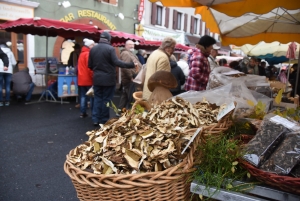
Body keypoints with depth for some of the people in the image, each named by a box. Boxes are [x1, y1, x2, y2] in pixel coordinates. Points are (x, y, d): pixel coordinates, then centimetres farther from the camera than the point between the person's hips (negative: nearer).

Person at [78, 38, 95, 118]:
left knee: (83, 96, 9)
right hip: (88, 79, -8)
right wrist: (93, 77, -16)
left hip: (81, 79, 8)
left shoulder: (81, 54, 16)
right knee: (92, 96, -1)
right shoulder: (88, 53, -12)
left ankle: (82, 113, 10)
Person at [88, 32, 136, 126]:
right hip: (108, 78, -4)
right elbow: (116, 62, -21)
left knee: (97, 98, 12)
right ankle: (104, 120, 10)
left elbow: (90, 65, 8)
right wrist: (131, 65, -20)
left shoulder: (93, 49, 5)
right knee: (106, 99, 4)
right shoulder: (110, 48, -11)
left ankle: (96, 119, 11)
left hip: (97, 78, 4)